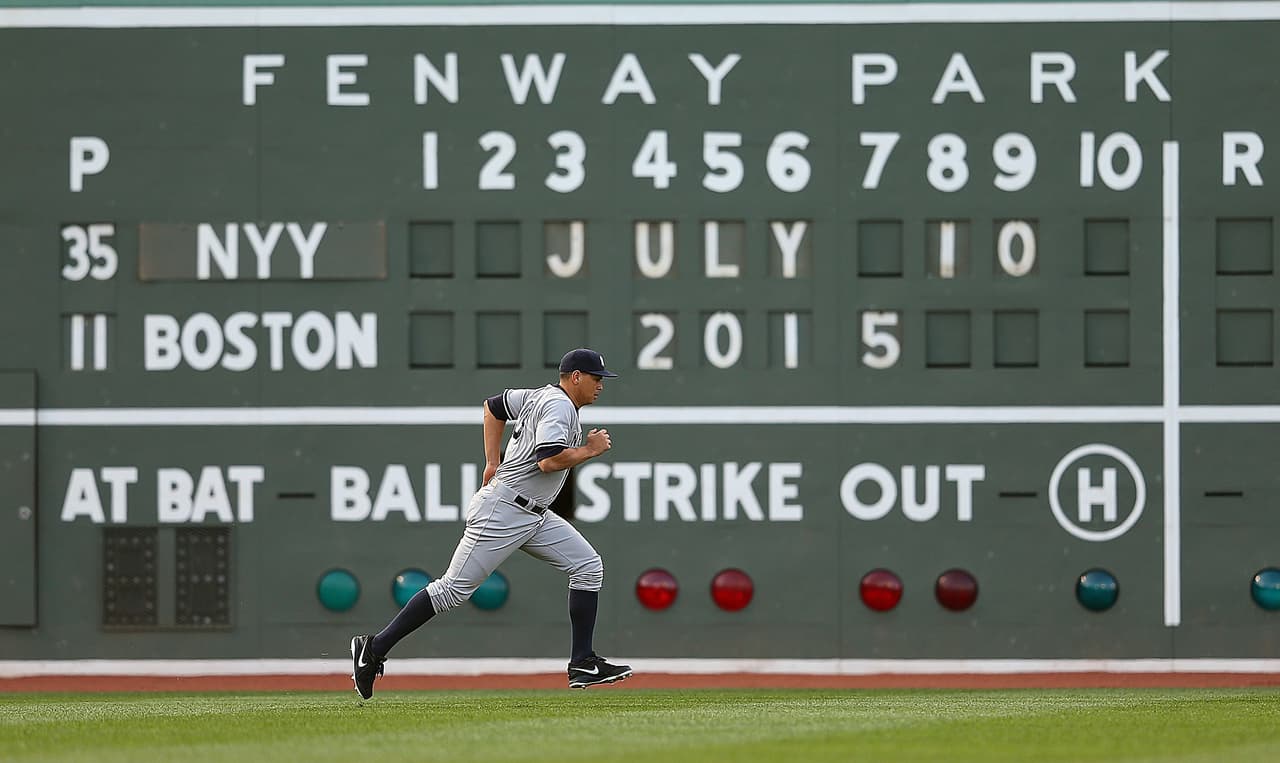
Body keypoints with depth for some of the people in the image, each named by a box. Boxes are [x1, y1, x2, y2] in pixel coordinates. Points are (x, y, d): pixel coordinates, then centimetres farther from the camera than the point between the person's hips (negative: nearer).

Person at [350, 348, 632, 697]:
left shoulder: (540, 396, 14)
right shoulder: (558, 406, -14)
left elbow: (493, 406, 27)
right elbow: (549, 461, -27)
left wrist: (492, 462, 22)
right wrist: (590, 450, -11)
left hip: (533, 517, 10)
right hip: (502, 510, -10)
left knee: (588, 566, 3)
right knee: (454, 588, -10)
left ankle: (583, 665, 2)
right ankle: (374, 649, -5)